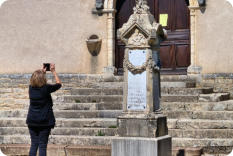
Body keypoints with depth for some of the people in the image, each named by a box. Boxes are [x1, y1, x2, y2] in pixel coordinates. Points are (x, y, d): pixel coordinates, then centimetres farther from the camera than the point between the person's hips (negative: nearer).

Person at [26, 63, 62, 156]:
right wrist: (53, 71, 12)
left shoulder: (31, 88, 0)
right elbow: (59, 84, 4)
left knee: (33, 144, 8)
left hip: (32, 121, 4)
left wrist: (42, 72, 25)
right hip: (44, 121, -4)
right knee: (42, 146, -1)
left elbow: (36, 80, 25)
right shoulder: (46, 88, -12)